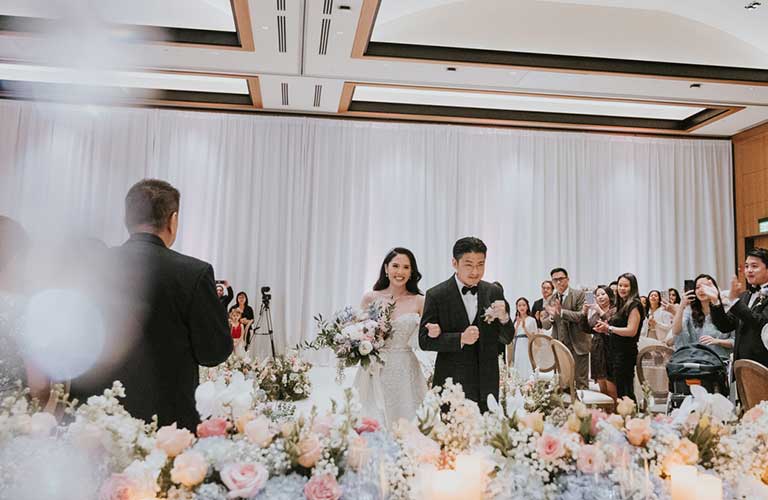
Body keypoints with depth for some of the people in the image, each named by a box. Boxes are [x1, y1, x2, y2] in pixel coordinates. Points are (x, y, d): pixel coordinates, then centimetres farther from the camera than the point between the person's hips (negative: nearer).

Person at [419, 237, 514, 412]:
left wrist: (503, 317, -12)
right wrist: (460, 339, -20)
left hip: (487, 385, 3)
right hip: (452, 384, -3)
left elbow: (507, 338, 8)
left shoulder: (494, 292, 4)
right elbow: (425, 341, -7)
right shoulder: (436, 295, -6)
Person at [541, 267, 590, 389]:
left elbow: (582, 316, -15)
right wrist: (551, 316, -15)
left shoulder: (578, 295, -3)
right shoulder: (551, 300, 10)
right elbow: (545, 325, 6)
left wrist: (561, 312, -24)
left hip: (577, 344, -4)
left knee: (581, 381, 0)